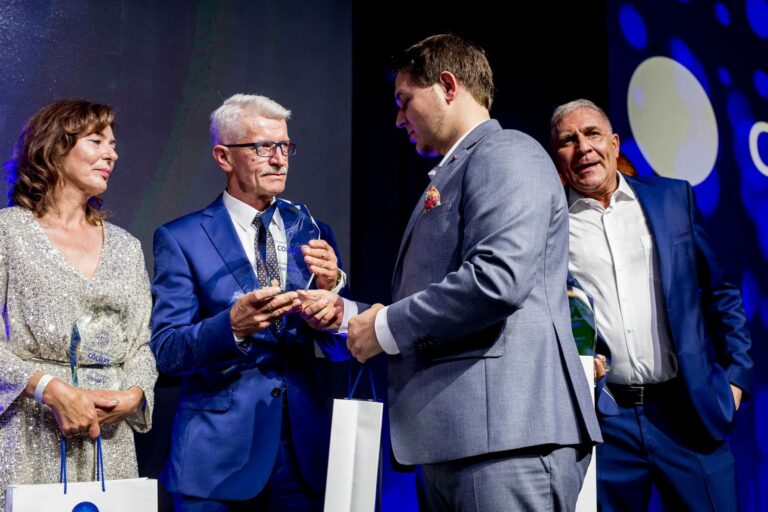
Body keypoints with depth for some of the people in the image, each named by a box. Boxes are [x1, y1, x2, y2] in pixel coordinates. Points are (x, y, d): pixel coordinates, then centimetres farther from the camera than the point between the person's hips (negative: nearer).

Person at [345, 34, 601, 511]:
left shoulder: (506, 153, -5)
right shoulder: (455, 173, 24)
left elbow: (498, 279, -21)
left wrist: (387, 327, -10)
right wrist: (348, 309, 15)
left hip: (506, 433, -9)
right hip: (454, 438, 10)